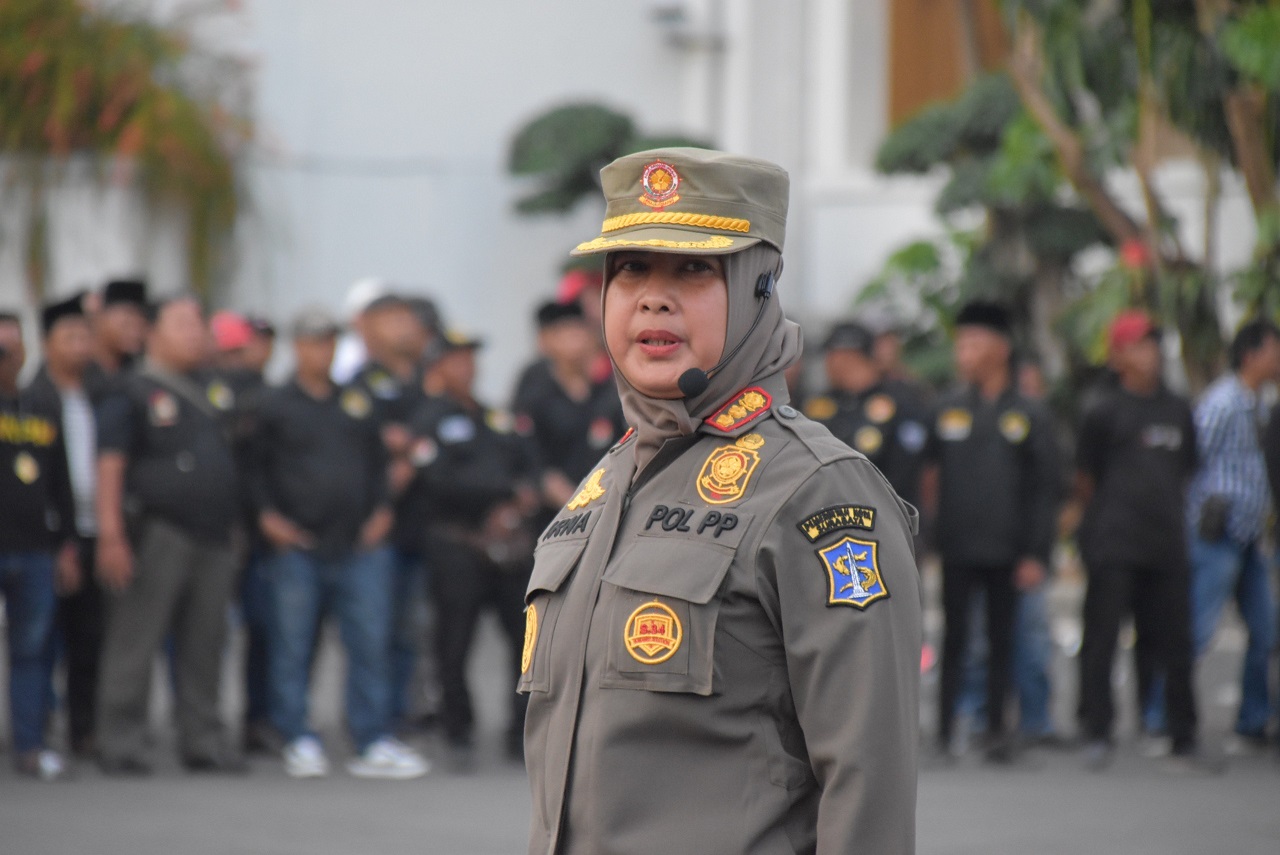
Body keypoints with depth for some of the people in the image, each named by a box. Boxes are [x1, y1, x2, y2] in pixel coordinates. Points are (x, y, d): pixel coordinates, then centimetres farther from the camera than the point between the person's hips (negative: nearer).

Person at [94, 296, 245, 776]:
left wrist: (234, 529, 20)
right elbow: (110, 466, -10)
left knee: (204, 646, 9)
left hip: (213, 537, 6)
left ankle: (203, 741, 16)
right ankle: (119, 745, -2)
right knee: (135, 642, -5)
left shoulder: (215, 392, 17)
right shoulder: (133, 395, -4)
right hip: (158, 534, -6)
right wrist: (110, 535, -18)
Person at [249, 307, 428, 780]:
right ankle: (299, 743, 9)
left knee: (370, 646, -1)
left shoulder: (357, 404, 15)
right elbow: (257, 469, 4)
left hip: (360, 546, 3)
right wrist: (268, 516, -8)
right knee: (292, 648, 0)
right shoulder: (275, 406, 4)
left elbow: (377, 462, 19)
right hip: (296, 546, -3)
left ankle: (372, 745, 3)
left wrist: (381, 511, 6)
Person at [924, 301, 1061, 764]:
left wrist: (1037, 554, -4)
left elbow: (1044, 491, 1)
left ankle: (996, 730, 12)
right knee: (955, 638, 0)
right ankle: (946, 730, 3)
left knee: (1001, 641, 6)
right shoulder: (945, 410, 6)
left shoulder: (1029, 416, 3)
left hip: (1008, 550, 0)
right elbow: (928, 477, 10)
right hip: (957, 548, 0)